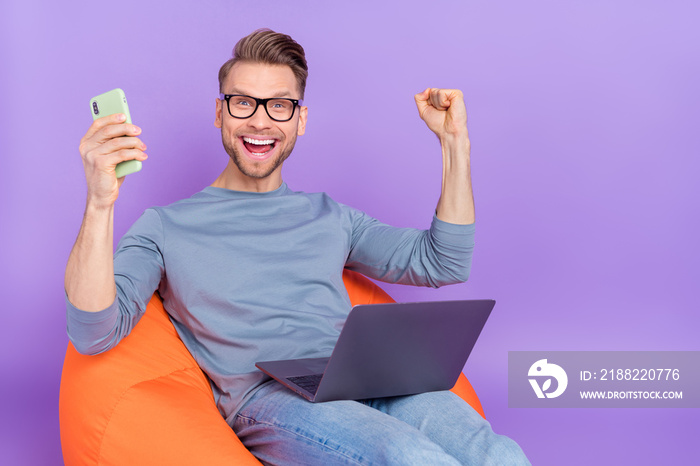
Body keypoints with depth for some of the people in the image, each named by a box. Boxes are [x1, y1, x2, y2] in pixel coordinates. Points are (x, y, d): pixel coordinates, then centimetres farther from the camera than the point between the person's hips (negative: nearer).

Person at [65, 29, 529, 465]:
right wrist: (100, 204, -16)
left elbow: (442, 263, 22)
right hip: (269, 394, -4)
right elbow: (93, 332, -2)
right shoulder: (166, 226, 13)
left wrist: (455, 143, 18)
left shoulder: (330, 217, 26)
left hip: (368, 380, 4)